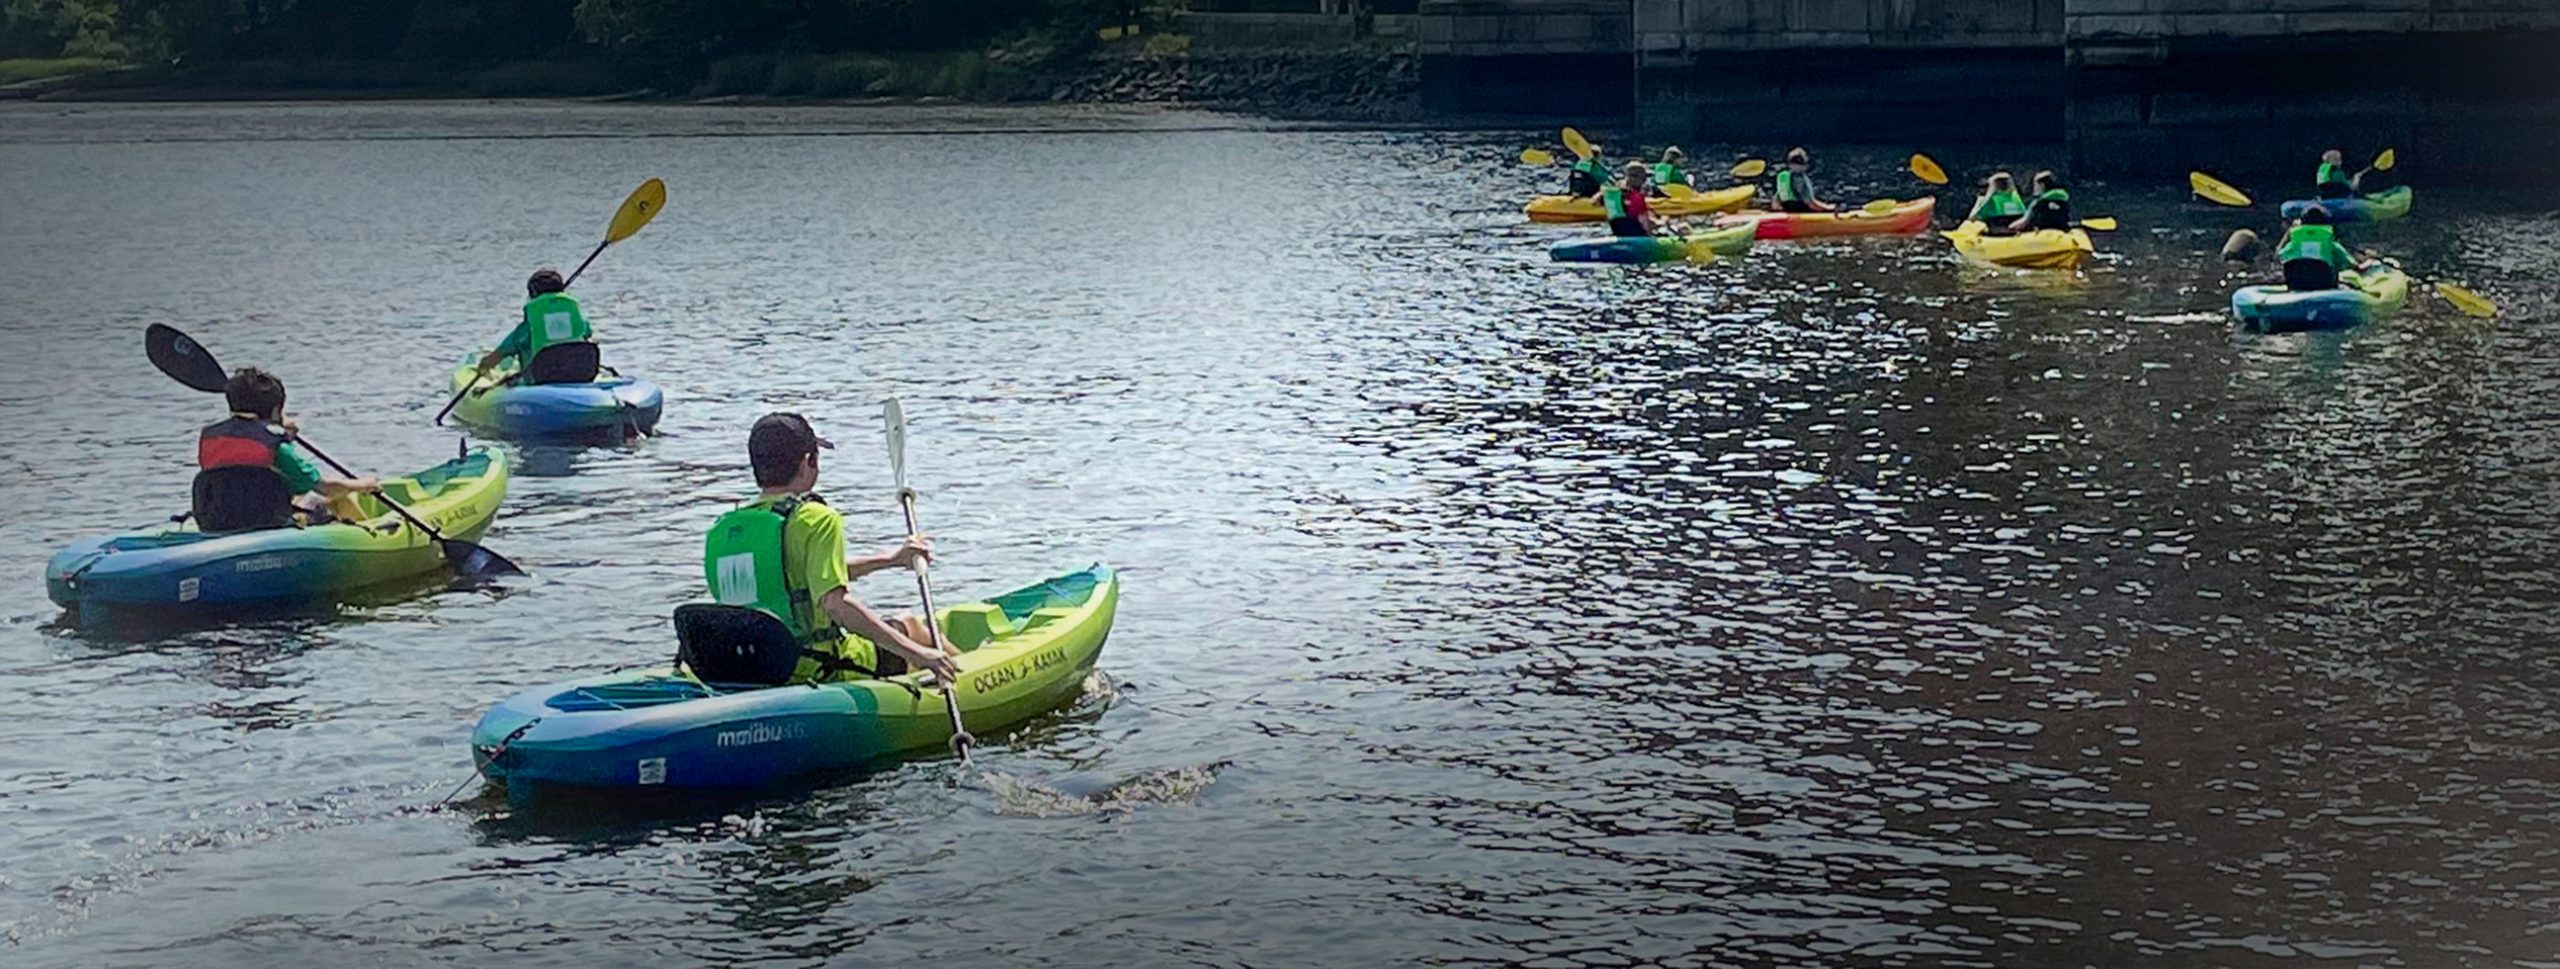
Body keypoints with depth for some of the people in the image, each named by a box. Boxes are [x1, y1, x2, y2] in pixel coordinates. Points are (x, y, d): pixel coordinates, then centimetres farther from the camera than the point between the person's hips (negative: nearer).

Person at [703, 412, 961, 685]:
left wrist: (892, 559, 27)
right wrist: (914, 652, -24)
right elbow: (835, 602, -27)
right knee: (909, 626, 21)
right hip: (816, 671, -7)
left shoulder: (721, 529, 7)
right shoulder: (817, 519, -16)